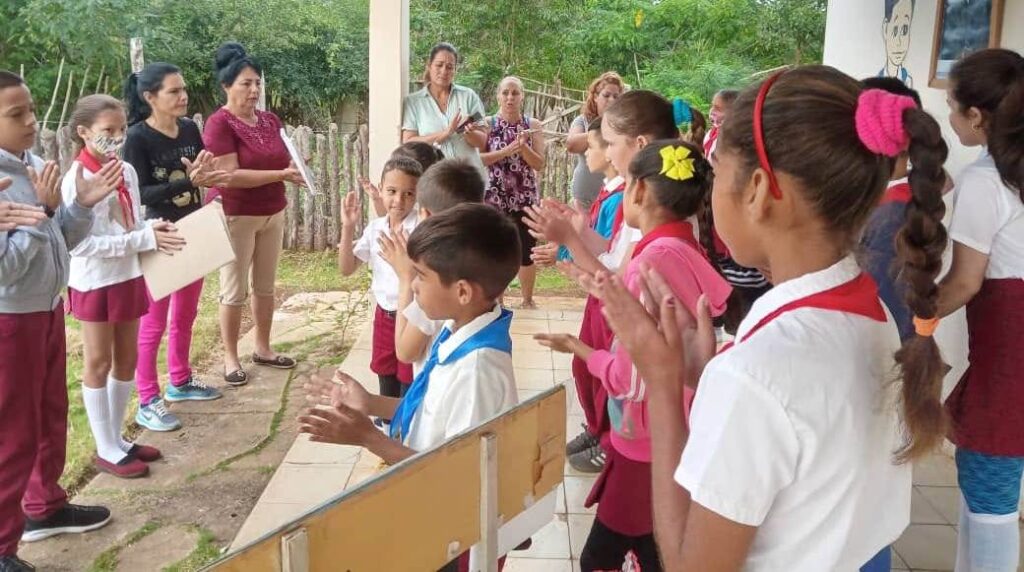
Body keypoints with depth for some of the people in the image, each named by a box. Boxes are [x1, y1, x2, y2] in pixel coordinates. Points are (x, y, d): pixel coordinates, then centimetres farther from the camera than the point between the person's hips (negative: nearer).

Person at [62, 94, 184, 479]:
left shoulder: (127, 172, 2)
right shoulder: (76, 181, -18)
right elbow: (82, 244, -22)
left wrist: (155, 230, -10)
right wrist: (146, 238, -26)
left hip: (128, 276, 7)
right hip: (94, 282, -7)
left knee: (127, 358, 14)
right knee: (99, 363, 5)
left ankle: (117, 439, 29)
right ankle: (106, 451, 17)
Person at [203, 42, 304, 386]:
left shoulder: (270, 121, 7)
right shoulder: (219, 124, -15)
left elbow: (282, 161, 16)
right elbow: (231, 176, -23)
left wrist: (296, 170, -8)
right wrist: (281, 174, -25)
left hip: (272, 214, 7)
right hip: (235, 216, -7)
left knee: (265, 285, 15)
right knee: (235, 290, 1)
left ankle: (263, 348, 28)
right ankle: (230, 358, 14)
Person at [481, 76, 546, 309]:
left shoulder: (532, 125, 3)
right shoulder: (488, 124, 1)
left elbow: (539, 164, -2)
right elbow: (478, 159, -10)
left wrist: (523, 146, -17)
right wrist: (507, 150, -19)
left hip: (525, 197, 1)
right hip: (495, 196, -1)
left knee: (527, 250, 4)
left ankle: (527, 299, 18)